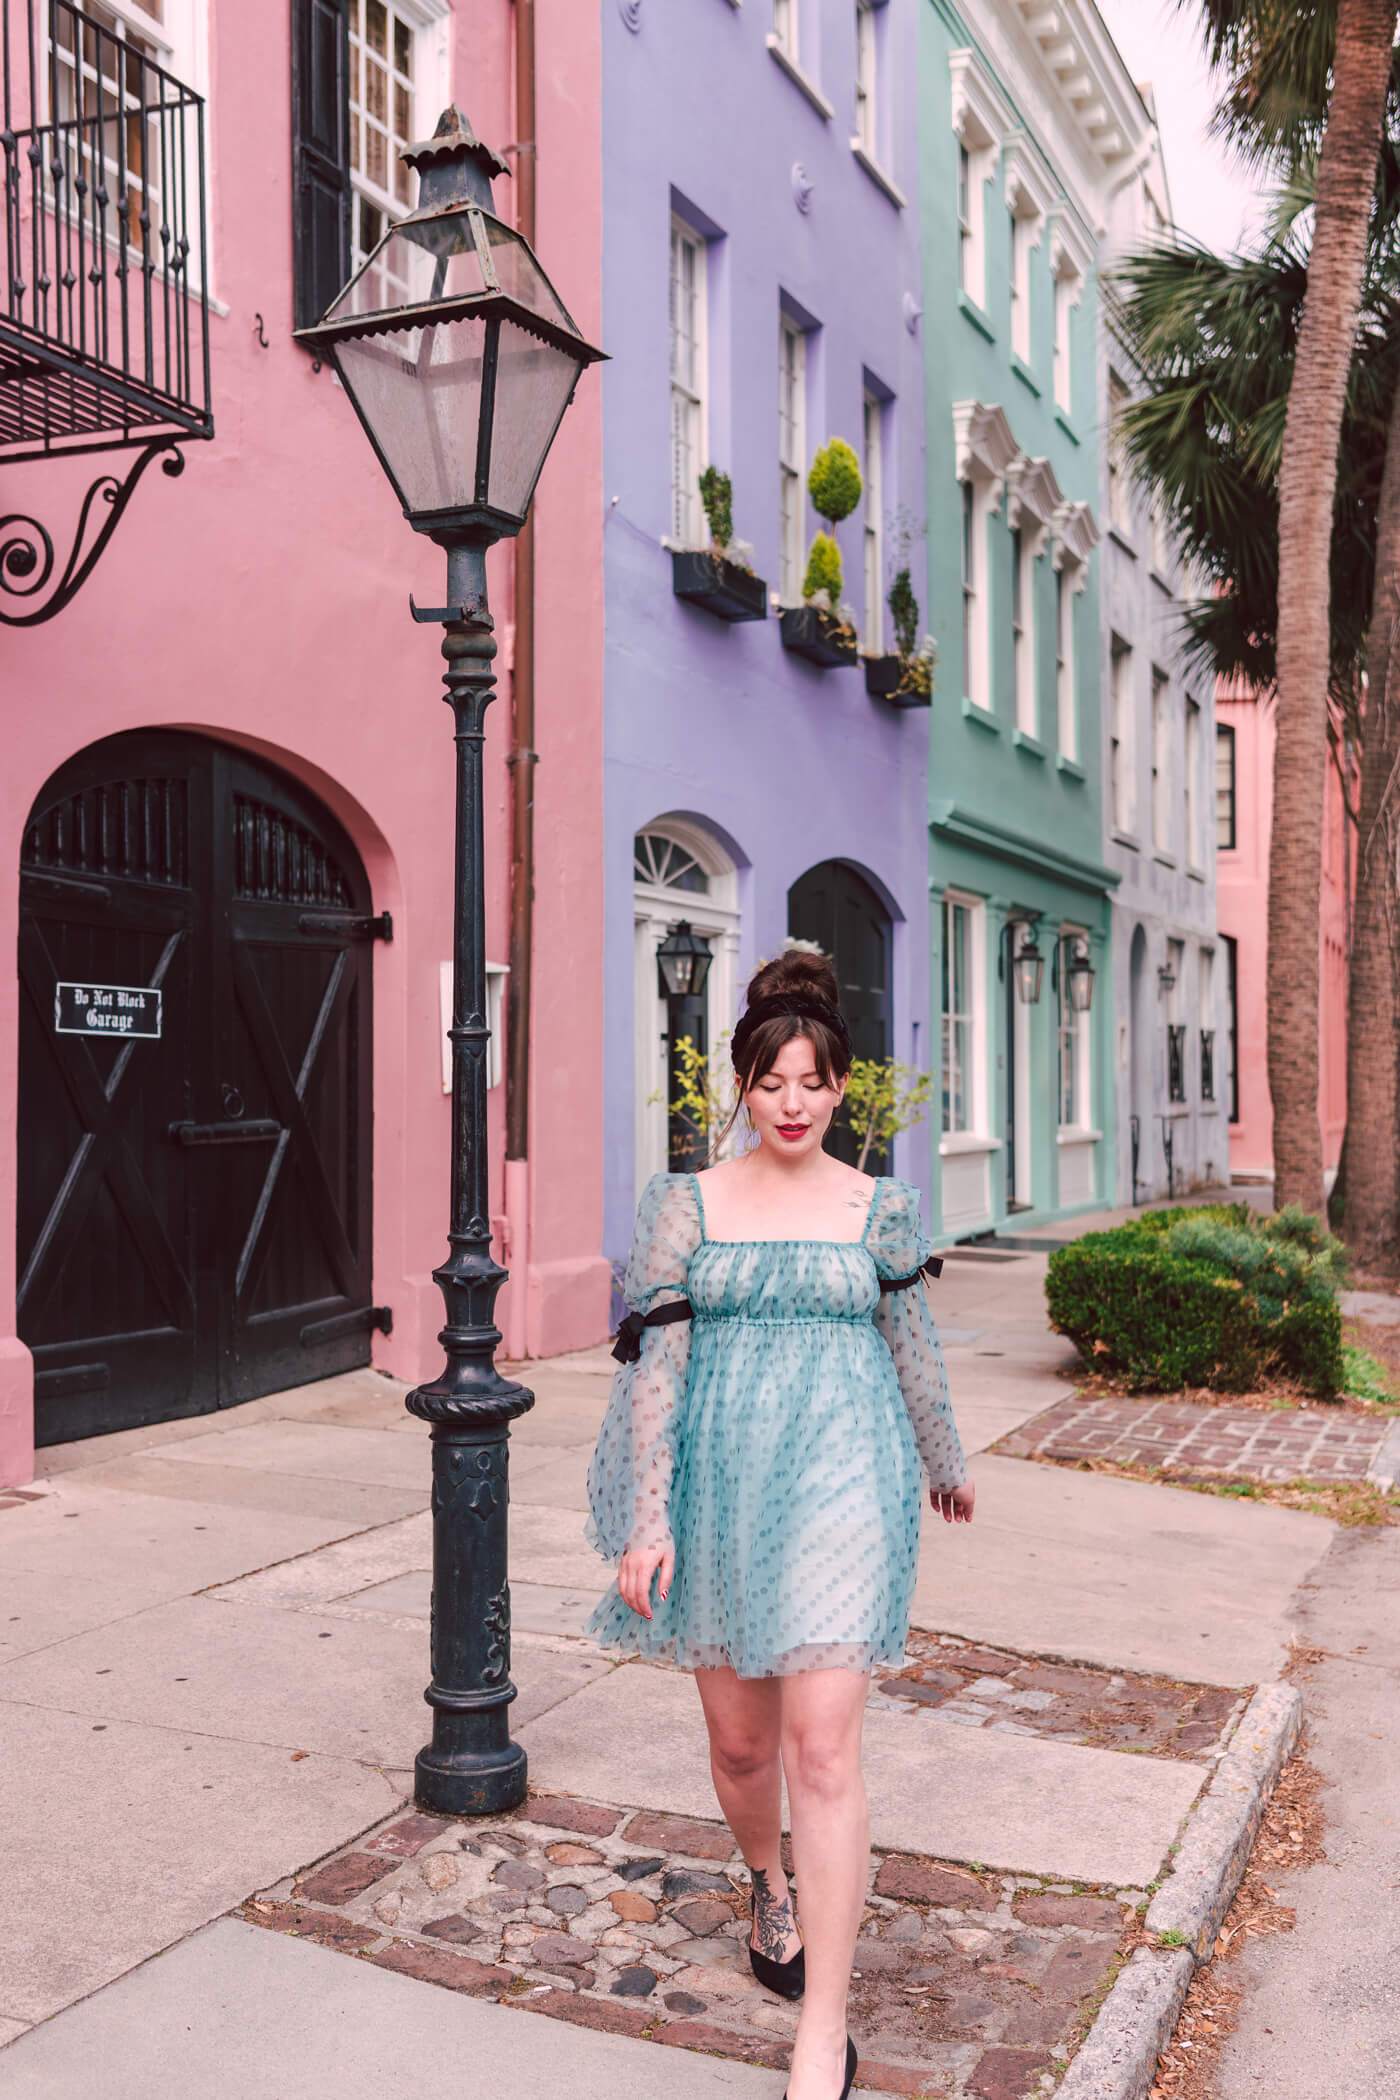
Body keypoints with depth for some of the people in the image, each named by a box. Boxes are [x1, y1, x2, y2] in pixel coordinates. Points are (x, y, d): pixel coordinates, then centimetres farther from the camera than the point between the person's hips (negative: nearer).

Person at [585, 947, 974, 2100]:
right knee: (740, 1737, 14)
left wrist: (946, 1462, 27)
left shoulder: (882, 1209, 2)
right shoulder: (689, 1203, 0)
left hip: (840, 1482, -1)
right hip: (719, 1479, 1)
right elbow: (653, 1364, -3)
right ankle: (771, 1887, 46)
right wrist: (648, 1519, -8)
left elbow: (915, 1348, 15)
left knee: (822, 1744, -9)